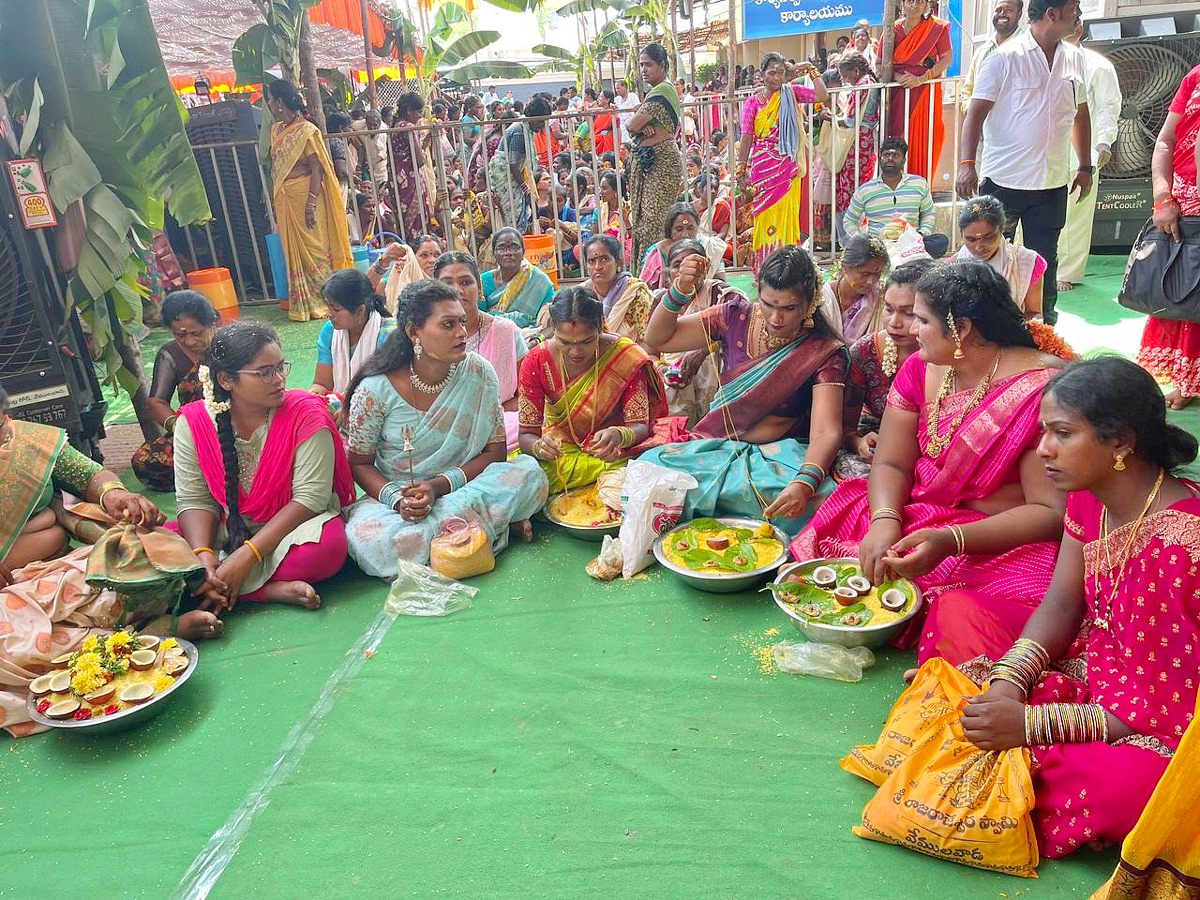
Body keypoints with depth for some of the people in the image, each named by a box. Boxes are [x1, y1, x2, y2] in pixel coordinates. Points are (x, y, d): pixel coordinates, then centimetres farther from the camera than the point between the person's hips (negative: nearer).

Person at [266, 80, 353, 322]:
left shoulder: (305, 130, -9)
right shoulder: (276, 129, 14)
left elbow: (317, 168, -14)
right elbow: (275, 167, 16)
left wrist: (311, 203, -21)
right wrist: (275, 201, 14)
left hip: (304, 195, -7)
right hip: (284, 199, 7)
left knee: (313, 249, -2)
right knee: (293, 252, 9)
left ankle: (324, 302, 7)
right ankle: (301, 305, 16)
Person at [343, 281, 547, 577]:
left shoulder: (478, 373, -8)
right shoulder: (376, 389, -11)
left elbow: (495, 451, -4)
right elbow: (360, 464, -2)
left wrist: (439, 485, -18)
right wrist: (397, 498, -22)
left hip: (464, 485, 0)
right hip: (393, 495, 1)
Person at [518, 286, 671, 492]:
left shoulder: (627, 357, -16)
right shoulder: (536, 362, -11)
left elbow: (640, 426, -13)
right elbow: (527, 434, -9)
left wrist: (619, 436, -38)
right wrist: (539, 446, -34)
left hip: (610, 453, -1)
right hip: (561, 450, 2)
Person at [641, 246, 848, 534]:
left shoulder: (824, 352, -8)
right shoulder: (736, 317, 1)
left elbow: (826, 432, -20)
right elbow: (657, 340, 4)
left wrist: (804, 483, -40)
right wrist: (680, 289, -14)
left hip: (778, 453, -1)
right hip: (717, 443, 2)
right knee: (650, 466, -29)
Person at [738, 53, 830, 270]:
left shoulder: (791, 93, 8)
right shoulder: (752, 102, 4)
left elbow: (822, 96, -5)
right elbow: (746, 138, 2)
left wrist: (812, 70, 1)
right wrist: (741, 171, -1)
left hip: (788, 168, 1)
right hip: (762, 168, -1)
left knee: (786, 216, -3)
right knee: (765, 217, -1)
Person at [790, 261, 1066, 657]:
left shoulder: (1040, 388, -16)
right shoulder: (920, 369, 4)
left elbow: (1051, 512, -18)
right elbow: (892, 463, 2)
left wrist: (950, 540, -30)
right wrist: (885, 520, -21)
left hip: (1004, 542, -6)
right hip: (917, 515, 7)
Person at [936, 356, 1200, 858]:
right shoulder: (1089, 494, -5)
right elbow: (1061, 605, -2)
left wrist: (1028, 723, -27)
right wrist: (1007, 683, -18)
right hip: (1087, 662, 8)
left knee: (1130, 783, -40)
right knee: (957, 607, 1)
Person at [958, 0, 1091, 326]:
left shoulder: (1074, 58, 9)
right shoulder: (1005, 57, -8)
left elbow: (1080, 114, 18)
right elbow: (976, 113, -12)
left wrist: (1085, 167, 17)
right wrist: (966, 164, -24)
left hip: (1053, 184, 5)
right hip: (1003, 180, -5)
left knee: (1045, 263, 11)